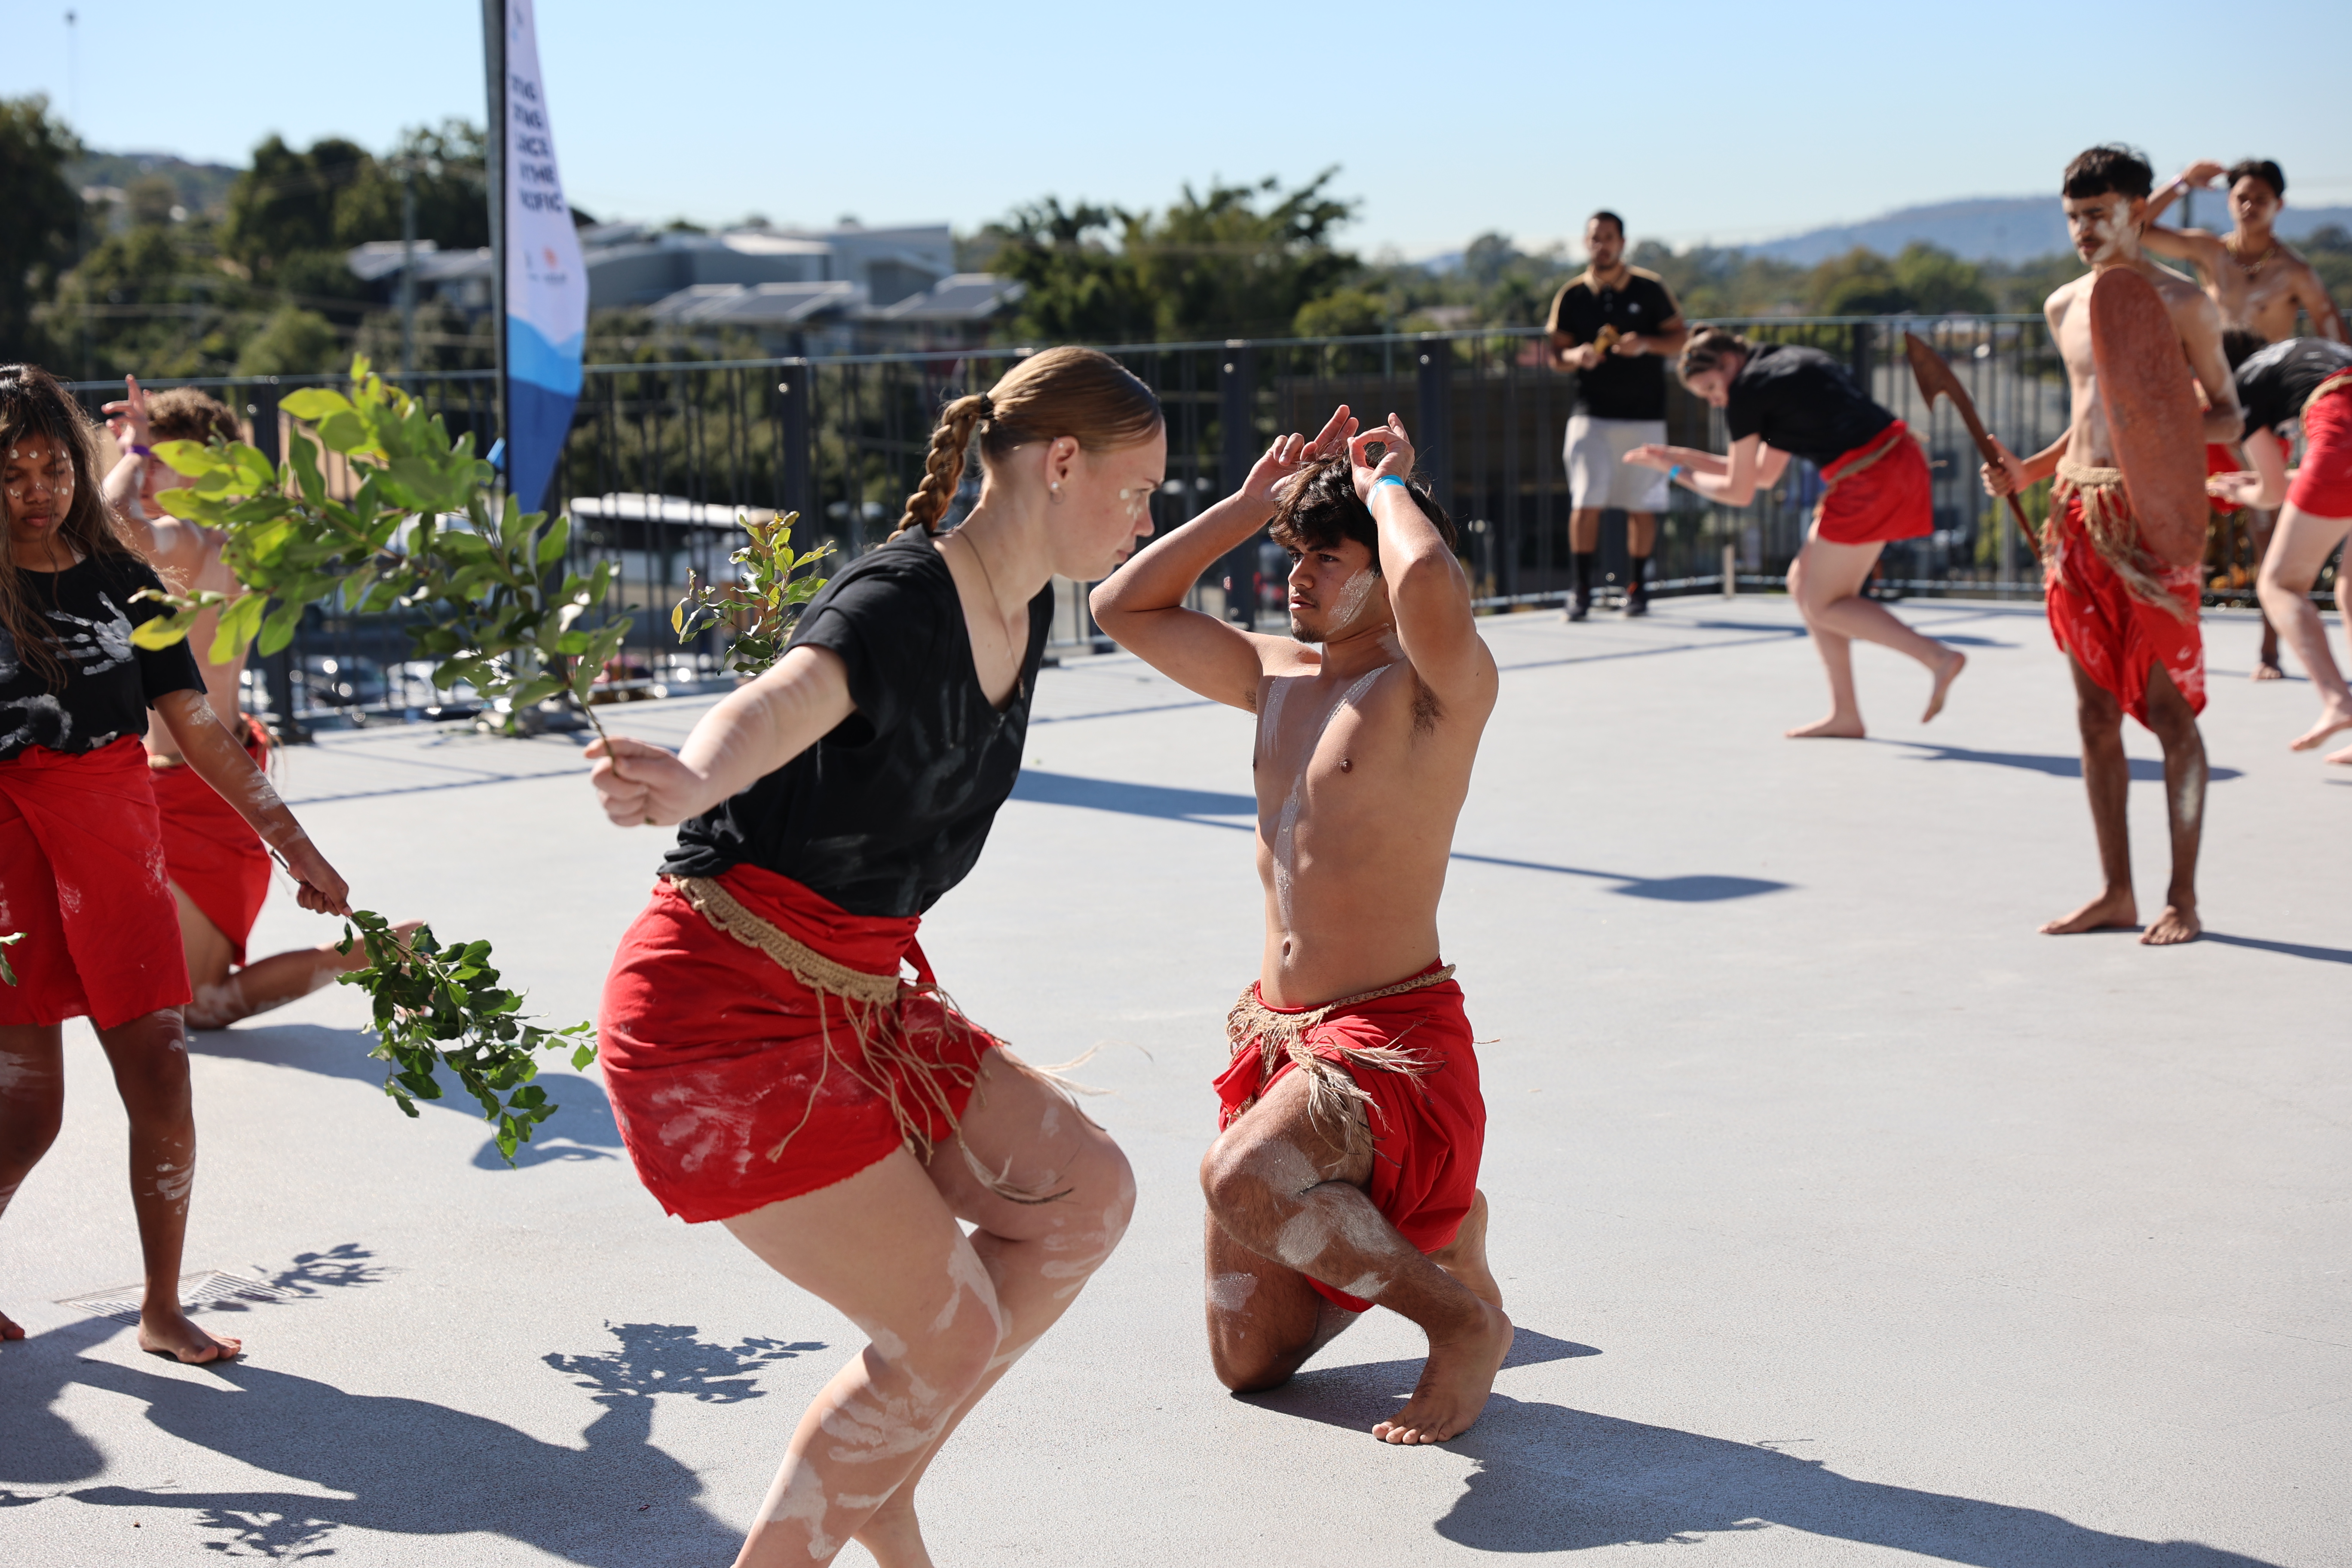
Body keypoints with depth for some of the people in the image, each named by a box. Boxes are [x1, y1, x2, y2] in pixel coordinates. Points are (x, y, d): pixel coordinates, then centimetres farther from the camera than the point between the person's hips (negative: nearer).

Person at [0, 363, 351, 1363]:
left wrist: (295, 845, 9)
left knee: (160, 1082, -1)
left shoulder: (121, 581, 9)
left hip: (118, 848, 3)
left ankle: (162, 1310, 14)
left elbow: (199, 731, 10)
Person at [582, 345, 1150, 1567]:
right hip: (730, 1012, -9)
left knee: (1082, 1194, 5)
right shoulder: (901, 598, -21)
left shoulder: (1022, 616, 8)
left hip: (857, 1001, 10)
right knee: (948, 1336, -7)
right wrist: (688, 783, -65)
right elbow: (781, 703, -43)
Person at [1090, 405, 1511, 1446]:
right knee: (1250, 1363, 11)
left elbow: (1432, 581, -34)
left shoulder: (1439, 685, -12)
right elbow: (1125, 609, 17)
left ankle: (1464, 1314, -11)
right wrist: (1254, 503, 10)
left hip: (1393, 1038, -8)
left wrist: (1387, 485, -14)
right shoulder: (1278, 674, 11)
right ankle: (1421, 1230, 38)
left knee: (1243, 1178, -38)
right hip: (1275, 1034, 8)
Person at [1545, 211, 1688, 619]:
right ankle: (1580, 590, -4)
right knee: (1586, 502, -10)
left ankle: (1637, 586, 17)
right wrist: (1576, 356, -14)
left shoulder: (1650, 289, 2)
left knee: (1642, 506, 4)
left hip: (1644, 416, 0)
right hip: (1592, 416, 0)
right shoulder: (1572, 296, 5)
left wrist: (1645, 344, -16)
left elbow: (1680, 339, 3)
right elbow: (1557, 353, 8)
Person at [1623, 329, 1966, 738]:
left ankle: (1938, 657, -8)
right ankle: (1845, 715, 16)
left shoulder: (1747, 393, -5)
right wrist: (1683, 456, 27)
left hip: (1867, 482, -9)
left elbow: (1739, 493, 3)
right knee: (1804, 583, 16)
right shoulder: (1788, 362, 22)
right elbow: (1766, 474, 26)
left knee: (1822, 605, 2)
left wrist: (1678, 473, 15)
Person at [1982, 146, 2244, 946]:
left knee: (2169, 709, -4)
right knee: (2096, 713, 7)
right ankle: (2115, 892, 14)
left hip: (2155, 516, -6)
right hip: (2080, 514, 6)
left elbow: (2229, 417, 1)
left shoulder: (2182, 303, -2)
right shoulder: (2065, 307, 15)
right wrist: (2027, 470, 8)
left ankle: (2182, 897, 4)